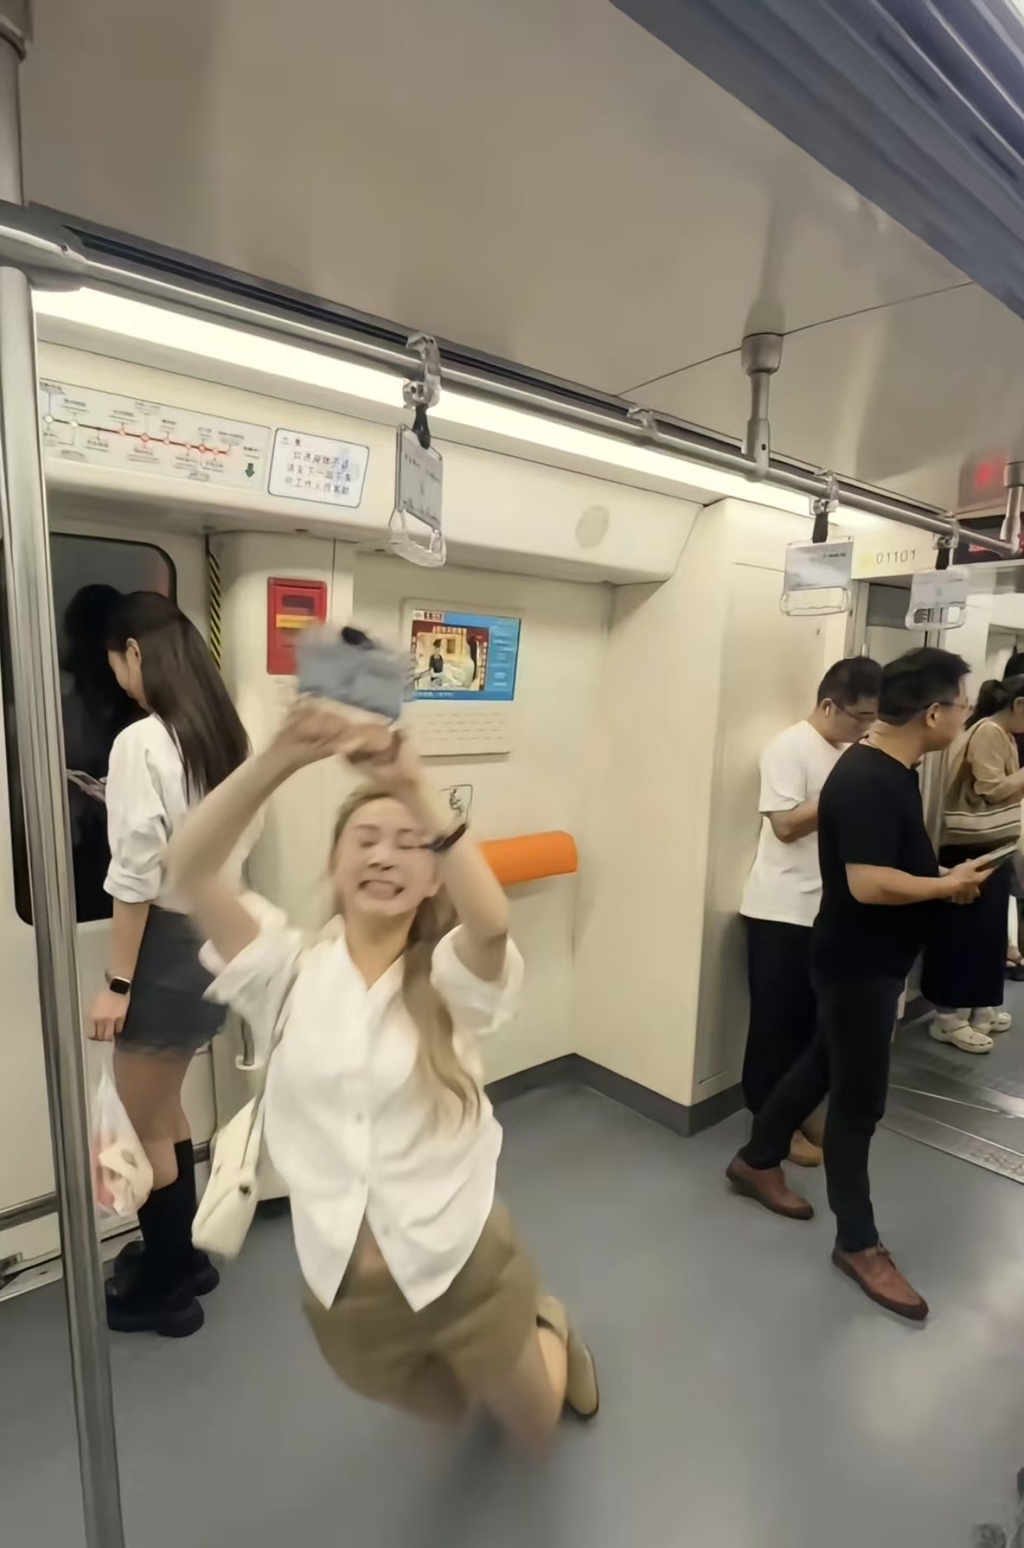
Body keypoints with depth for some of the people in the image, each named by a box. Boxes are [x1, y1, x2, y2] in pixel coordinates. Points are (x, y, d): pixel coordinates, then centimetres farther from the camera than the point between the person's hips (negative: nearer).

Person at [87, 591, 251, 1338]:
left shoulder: (140, 742, -19)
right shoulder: (228, 734, 4)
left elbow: (137, 877, -19)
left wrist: (117, 983, -12)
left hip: (169, 943, -8)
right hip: (218, 935, 8)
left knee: (144, 1124, 14)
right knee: (164, 1109, 26)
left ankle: (166, 1289, 34)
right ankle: (182, 1255, 43)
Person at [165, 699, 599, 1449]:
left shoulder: (450, 980, -14)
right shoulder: (288, 973, -10)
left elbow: (492, 924, -38)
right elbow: (191, 867, -24)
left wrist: (417, 788, -49)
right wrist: (281, 758, -40)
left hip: (461, 1262, -2)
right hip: (344, 1283, 2)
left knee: (537, 1427, 22)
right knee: (443, 1412, 29)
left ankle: (549, 1331, 54)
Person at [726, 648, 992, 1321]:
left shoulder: (894, 768, 6)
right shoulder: (866, 781, -27)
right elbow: (869, 883, -31)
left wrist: (944, 879, 2)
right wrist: (952, 885, -17)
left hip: (874, 959, 10)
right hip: (857, 964, -10)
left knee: (825, 1065, 22)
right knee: (859, 1102, 6)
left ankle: (758, 1162, 42)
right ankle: (859, 1244, 26)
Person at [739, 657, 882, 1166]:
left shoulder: (847, 753, 10)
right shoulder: (788, 748, -15)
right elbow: (786, 824, -21)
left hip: (826, 908, 8)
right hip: (782, 910, -8)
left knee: (812, 1015, 17)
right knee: (776, 1019, 5)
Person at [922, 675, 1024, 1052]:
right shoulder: (987, 732, -15)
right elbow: (992, 790, -21)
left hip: (994, 847, 10)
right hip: (973, 849, -10)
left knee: (989, 929, 15)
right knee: (966, 931, -4)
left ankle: (980, 1008, 26)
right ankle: (950, 1017, 5)